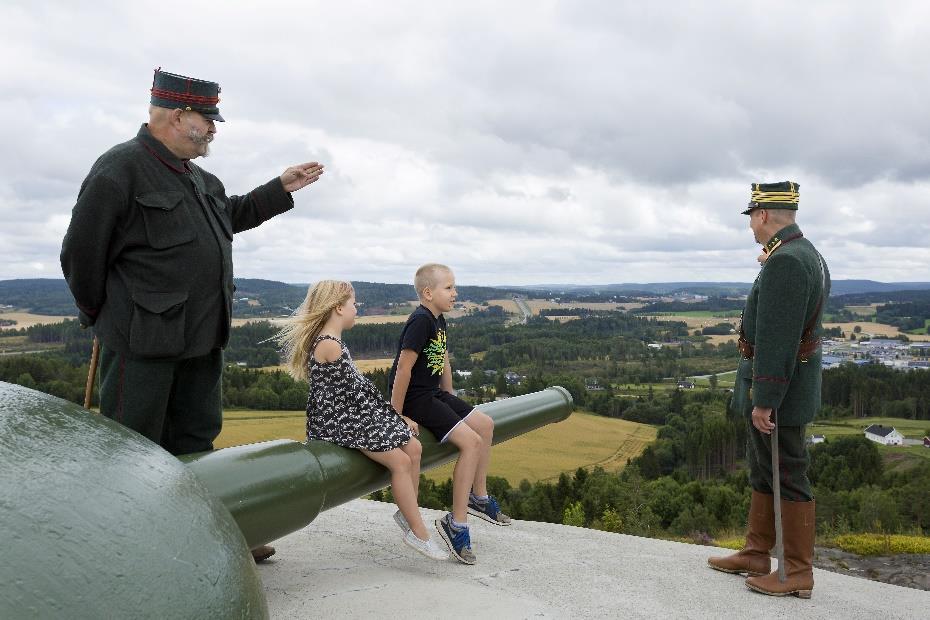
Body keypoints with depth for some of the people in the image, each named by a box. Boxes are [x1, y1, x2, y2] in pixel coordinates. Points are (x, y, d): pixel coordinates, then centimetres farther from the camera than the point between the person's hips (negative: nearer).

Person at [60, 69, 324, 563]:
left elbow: (231, 215, 32)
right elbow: (81, 252, -11)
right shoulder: (120, 169, -13)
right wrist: (100, 315, 1)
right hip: (143, 339, -9)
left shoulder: (198, 178, 14)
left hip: (201, 338, 9)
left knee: (194, 440, 16)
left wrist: (281, 188, 27)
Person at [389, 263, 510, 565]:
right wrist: (395, 415, -22)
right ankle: (456, 524, -11)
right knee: (471, 441, -18)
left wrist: (450, 402, 18)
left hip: (434, 394, 10)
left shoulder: (438, 321, 11)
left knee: (485, 424, 11)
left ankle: (479, 497, 26)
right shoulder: (420, 321, -20)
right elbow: (403, 369, -23)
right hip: (414, 399, -10)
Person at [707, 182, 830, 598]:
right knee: (763, 471, 18)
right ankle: (756, 554, 30)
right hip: (790, 383, 11)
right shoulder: (806, 255, 12)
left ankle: (798, 572, 13)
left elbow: (776, 339, -25)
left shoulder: (785, 261, -21)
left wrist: (763, 401, -24)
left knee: (787, 476, 0)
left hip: (777, 388, -11)